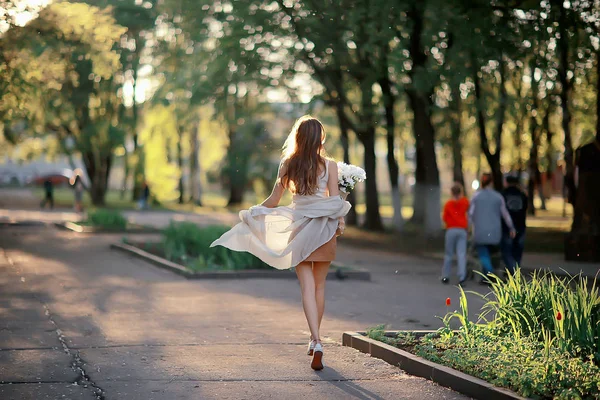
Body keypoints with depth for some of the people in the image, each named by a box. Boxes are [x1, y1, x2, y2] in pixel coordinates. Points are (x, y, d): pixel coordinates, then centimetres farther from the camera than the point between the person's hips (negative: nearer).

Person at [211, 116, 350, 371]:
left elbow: (274, 200, 5)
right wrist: (340, 223, 5)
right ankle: (315, 339, 25)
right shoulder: (329, 165, -3)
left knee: (307, 287, -1)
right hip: (323, 228, 0)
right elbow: (335, 200, -7)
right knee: (319, 286, 14)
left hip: (298, 228, 0)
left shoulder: (288, 164, 0)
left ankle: (317, 342, -16)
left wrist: (251, 212, 18)